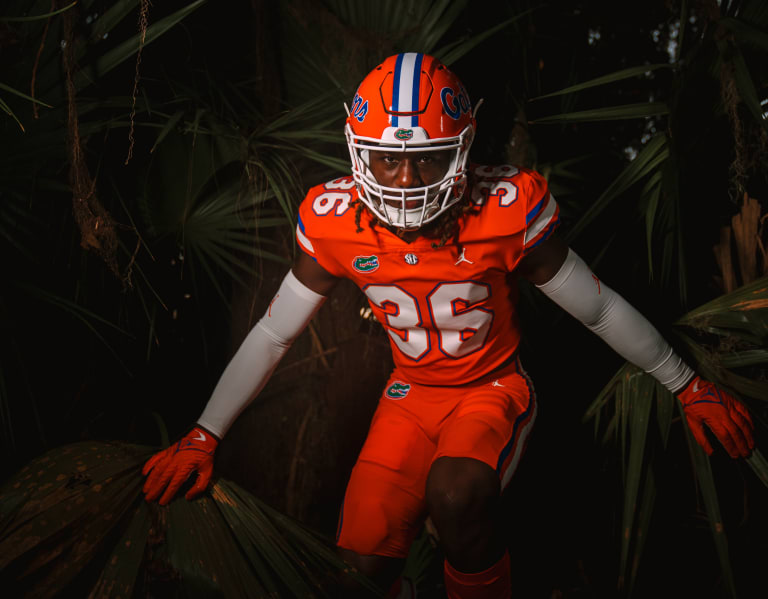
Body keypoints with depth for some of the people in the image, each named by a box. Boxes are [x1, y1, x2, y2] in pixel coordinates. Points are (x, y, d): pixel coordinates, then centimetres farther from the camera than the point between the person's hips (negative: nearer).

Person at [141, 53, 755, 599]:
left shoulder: (507, 211, -22)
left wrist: (689, 385, 2)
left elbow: (599, 307, -8)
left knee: (456, 495, -34)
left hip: (493, 387, -2)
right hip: (411, 394, 3)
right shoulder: (336, 221, -14)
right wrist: (204, 437, 0)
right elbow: (273, 335, -2)